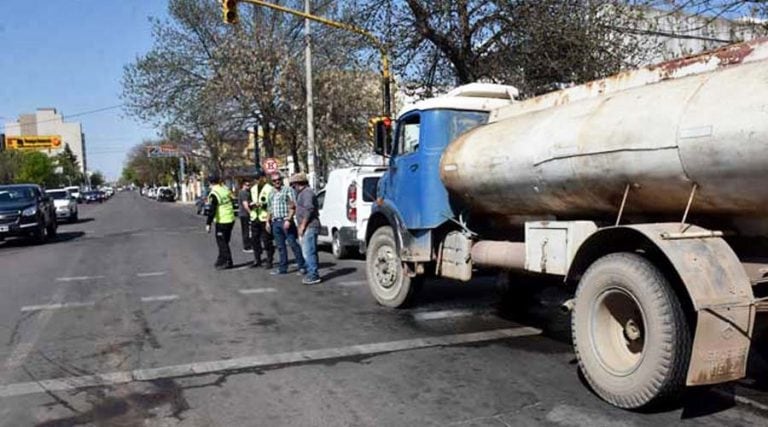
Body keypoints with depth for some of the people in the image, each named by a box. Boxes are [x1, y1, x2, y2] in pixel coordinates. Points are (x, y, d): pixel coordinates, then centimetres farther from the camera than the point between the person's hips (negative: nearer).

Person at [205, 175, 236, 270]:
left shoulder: (213, 194, -16)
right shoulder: (226, 190, 6)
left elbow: (212, 211, -18)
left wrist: (208, 224, -13)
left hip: (222, 221, -7)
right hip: (231, 219, 8)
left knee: (222, 242, 2)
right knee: (224, 241, 17)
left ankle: (228, 262, 2)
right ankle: (221, 261, 25)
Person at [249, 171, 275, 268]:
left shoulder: (269, 189, -7)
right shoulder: (253, 189, 15)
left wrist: (263, 204, -22)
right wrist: (251, 204, 0)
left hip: (265, 218, -7)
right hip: (254, 218, 7)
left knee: (267, 240, -3)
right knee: (254, 239, 10)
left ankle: (269, 261, 7)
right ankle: (257, 260, 21)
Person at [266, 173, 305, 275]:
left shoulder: (287, 190, -2)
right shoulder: (271, 193, 18)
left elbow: (293, 207, -9)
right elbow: (269, 209, 23)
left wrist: (288, 220, -18)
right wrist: (268, 221, 14)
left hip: (285, 221, -6)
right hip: (275, 222, 6)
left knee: (293, 244, -7)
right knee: (280, 246, 9)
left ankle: (302, 266, -2)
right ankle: (282, 268, 15)